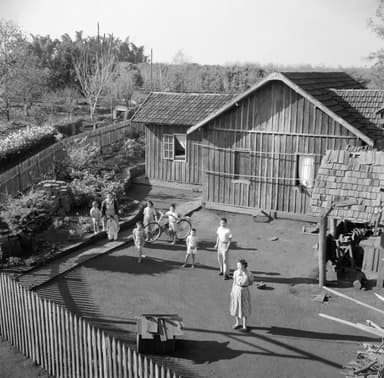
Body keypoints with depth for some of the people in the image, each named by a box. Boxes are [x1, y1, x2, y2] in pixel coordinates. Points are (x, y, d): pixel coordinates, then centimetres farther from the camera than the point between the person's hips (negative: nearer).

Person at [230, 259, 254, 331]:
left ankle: (244, 325, 25)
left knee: (244, 309, 8)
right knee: (236, 307, 15)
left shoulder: (249, 273, -17)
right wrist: (232, 291, 5)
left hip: (244, 292, -3)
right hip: (236, 290, 3)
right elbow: (234, 282, 3)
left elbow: (251, 282, 1)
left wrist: (243, 285, -6)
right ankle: (237, 323, 35)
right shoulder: (236, 272, -9)